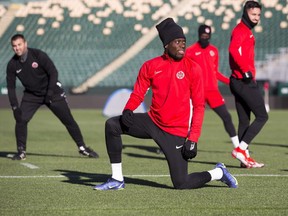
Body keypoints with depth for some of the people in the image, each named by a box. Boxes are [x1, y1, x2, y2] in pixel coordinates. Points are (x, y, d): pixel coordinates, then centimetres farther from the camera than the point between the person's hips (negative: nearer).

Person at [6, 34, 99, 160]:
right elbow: (11, 87, -5)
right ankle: (21, 151, -1)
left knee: (68, 120, -2)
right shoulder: (12, 64, -10)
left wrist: (50, 92, -25)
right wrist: (15, 107, -14)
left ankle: (82, 148, 11)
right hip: (31, 95, 3)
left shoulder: (38, 55, -20)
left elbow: (53, 73, -16)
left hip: (52, 92, -2)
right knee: (20, 119, -15)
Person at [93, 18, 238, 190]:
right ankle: (117, 180, -1)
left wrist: (193, 139, -15)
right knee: (112, 125, -11)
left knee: (181, 184, -9)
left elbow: (199, 106, -8)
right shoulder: (150, 66, 0)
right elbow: (138, 94, 7)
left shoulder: (192, 68, -8)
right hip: (152, 122, 4)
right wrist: (128, 110, -16)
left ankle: (218, 173, 21)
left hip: (176, 133, -4)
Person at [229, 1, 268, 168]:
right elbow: (233, 49, -27)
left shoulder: (246, 31, 21)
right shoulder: (241, 30, -10)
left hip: (241, 81, 10)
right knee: (262, 116, -8)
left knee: (244, 121, 11)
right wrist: (246, 70, -28)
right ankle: (240, 149, -11)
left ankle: (245, 157, 13)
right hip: (245, 81, -10)